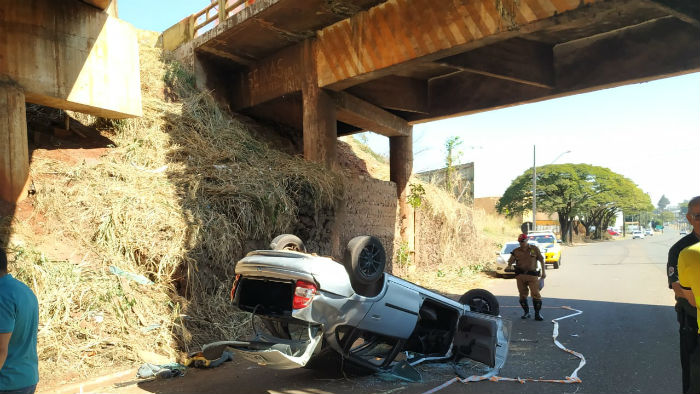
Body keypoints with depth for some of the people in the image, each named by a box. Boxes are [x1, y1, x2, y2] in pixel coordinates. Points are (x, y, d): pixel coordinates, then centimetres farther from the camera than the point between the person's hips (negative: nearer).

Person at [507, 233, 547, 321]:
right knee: (522, 294, 6)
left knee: (536, 294, -8)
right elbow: (510, 262, 5)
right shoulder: (515, 251, 8)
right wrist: (509, 267, -18)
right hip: (520, 275, 2)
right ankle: (526, 312, 21)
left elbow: (541, 260, 11)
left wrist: (543, 272, 6)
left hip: (532, 275, -2)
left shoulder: (534, 249, 6)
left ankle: (537, 314, 2)